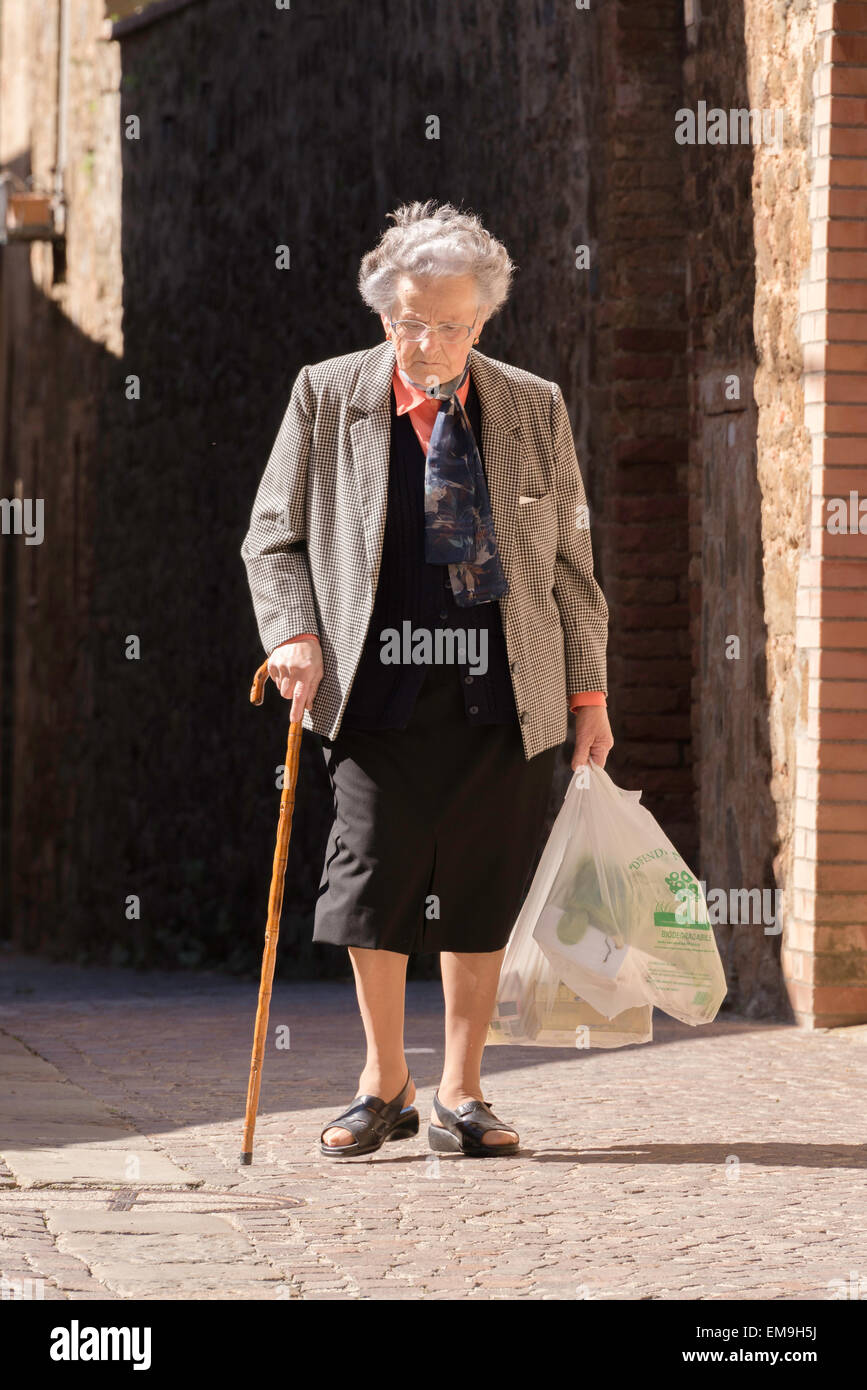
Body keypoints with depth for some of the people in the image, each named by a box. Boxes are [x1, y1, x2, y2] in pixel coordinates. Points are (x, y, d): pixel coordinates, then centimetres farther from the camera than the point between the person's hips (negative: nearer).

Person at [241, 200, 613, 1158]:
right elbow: (273, 536, 10)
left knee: (482, 895, 3)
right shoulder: (326, 397, 4)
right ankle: (384, 1087, 11)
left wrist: (588, 691, 9)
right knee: (375, 872, -8)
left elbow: (569, 563, 12)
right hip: (378, 685, -1)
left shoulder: (536, 410, 8)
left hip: (505, 694, 1)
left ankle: (460, 1096, 16)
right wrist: (295, 633, -7)